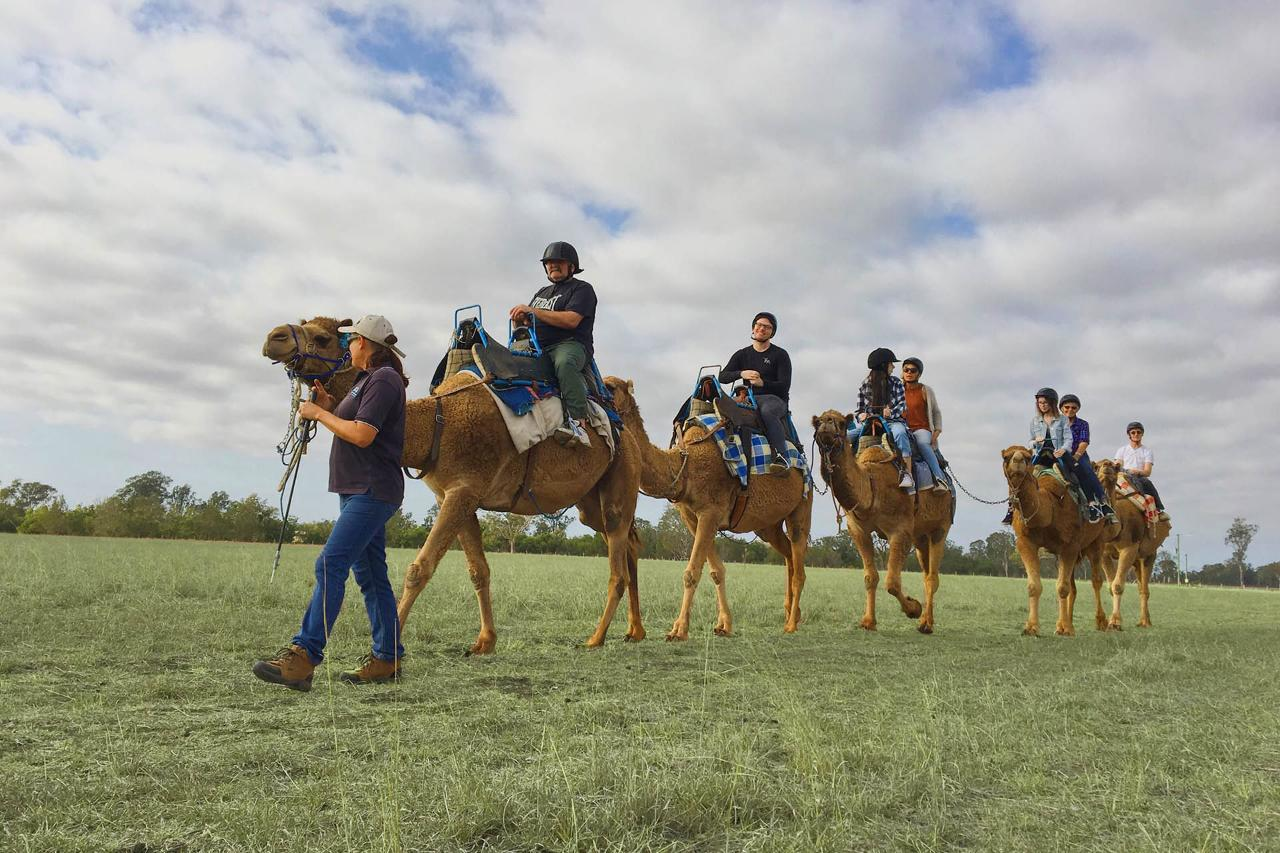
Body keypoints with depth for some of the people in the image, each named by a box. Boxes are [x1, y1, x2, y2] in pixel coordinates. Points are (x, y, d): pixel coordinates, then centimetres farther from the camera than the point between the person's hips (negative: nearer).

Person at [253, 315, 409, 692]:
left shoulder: (383, 379, -11)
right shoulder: (367, 379, 20)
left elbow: (362, 435, -21)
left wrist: (318, 413, -9)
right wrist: (329, 404, 13)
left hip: (373, 491, -10)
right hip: (358, 491, 10)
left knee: (330, 565, -18)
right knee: (370, 575, 10)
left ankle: (302, 656, -22)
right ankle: (388, 658, 16)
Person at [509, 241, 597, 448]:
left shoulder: (582, 289, 7)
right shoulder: (542, 293, 31)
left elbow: (571, 320, -11)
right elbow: (527, 324, 26)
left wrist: (533, 311, -10)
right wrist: (519, 318, -1)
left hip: (571, 344, -7)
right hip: (537, 348, 7)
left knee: (564, 363, -41)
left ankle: (579, 422, -46)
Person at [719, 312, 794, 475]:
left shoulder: (780, 355, 6)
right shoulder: (742, 355, 17)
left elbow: (784, 386, -5)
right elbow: (722, 377, 3)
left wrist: (762, 383, -22)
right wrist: (741, 373, -17)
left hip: (775, 399, -4)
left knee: (767, 411, -39)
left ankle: (781, 456, -48)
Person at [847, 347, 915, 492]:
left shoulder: (895, 382, 7)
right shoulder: (865, 385, 8)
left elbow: (902, 405, 1)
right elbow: (859, 409, 11)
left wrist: (891, 412, -20)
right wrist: (861, 415, -13)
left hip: (893, 421, -2)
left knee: (900, 433, -39)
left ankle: (908, 474, -40)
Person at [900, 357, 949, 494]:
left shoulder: (925, 390, 8)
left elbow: (936, 412, 13)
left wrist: (936, 432, 1)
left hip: (922, 429, -3)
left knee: (922, 443, -37)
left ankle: (939, 478, -43)